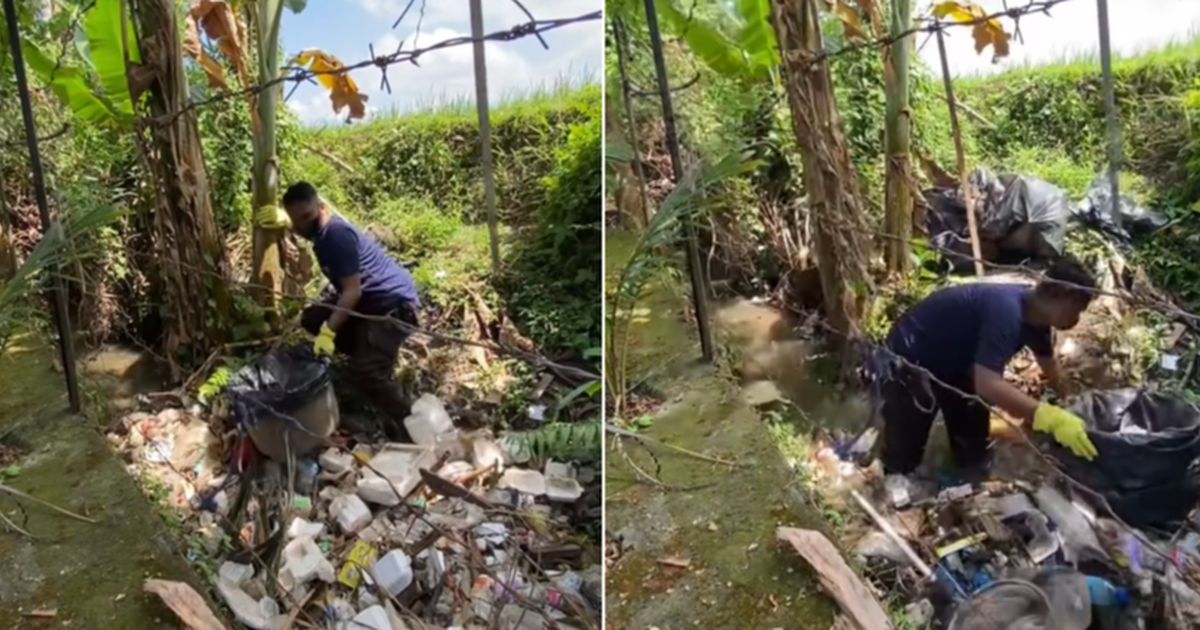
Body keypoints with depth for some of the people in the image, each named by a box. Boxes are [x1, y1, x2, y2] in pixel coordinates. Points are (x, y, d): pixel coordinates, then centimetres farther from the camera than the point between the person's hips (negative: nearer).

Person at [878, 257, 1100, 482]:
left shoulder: (1033, 310, -6)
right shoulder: (1006, 310, -36)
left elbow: (1050, 368, 15)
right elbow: (987, 384, -47)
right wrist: (1052, 419, -50)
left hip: (954, 363, 10)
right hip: (910, 362, -9)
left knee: (974, 458, 12)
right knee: (902, 460, -5)